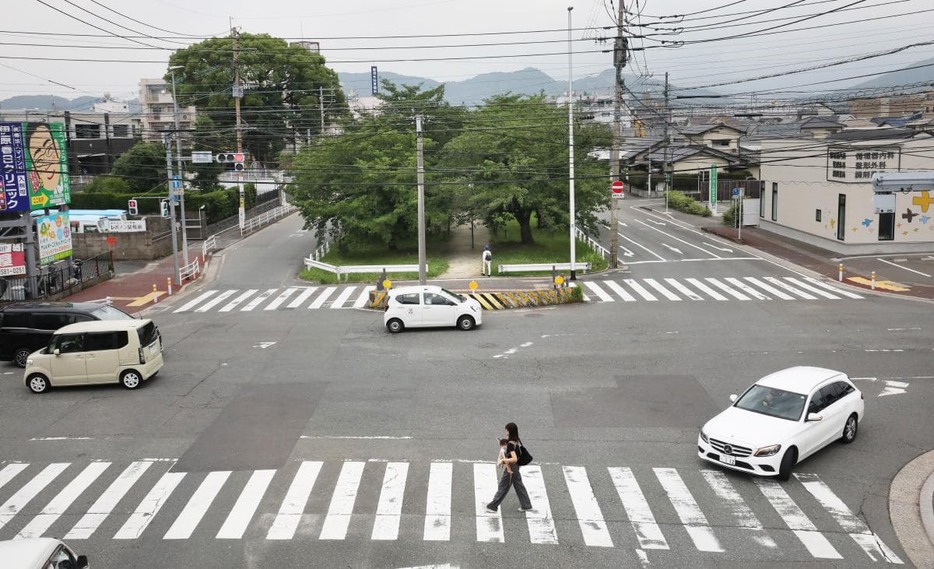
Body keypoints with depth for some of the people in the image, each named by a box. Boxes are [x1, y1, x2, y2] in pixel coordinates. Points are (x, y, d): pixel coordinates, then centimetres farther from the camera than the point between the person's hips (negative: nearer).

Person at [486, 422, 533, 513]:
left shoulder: (510, 444, -25)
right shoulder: (517, 441, 0)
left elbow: (514, 459, -32)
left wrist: (503, 460, -22)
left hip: (510, 468, -8)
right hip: (516, 468, 8)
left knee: (502, 488, 3)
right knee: (519, 486, 17)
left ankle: (492, 506, 14)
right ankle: (526, 506, 24)